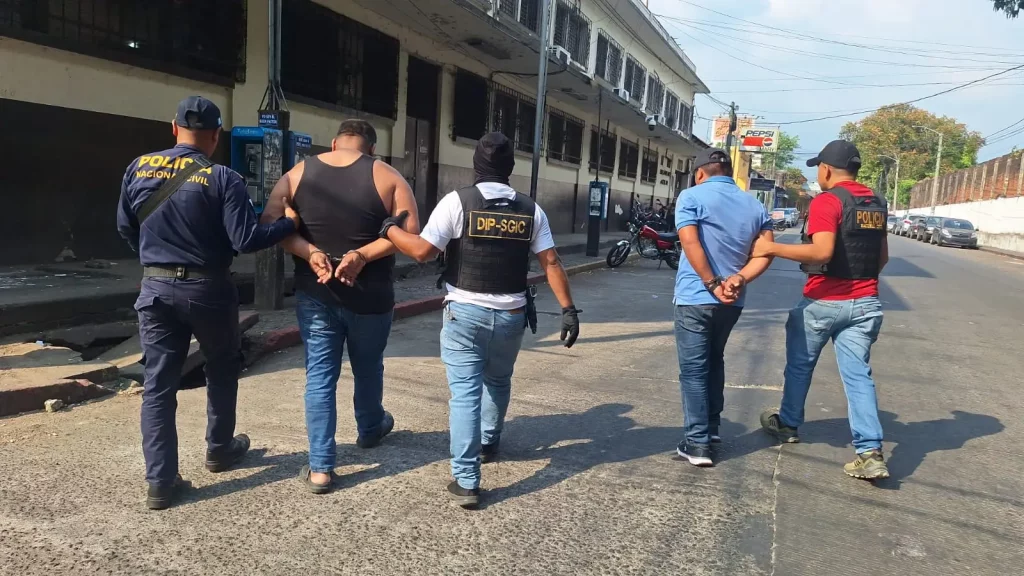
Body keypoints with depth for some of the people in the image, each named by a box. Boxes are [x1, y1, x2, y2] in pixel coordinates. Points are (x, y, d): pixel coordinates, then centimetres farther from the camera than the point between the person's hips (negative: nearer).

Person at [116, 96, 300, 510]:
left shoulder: (139, 169, 2)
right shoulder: (223, 178, -13)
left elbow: (125, 226, 13)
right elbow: (245, 240, -17)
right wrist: (289, 223, -4)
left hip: (156, 288, 3)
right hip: (207, 289, -3)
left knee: (158, 384, 6)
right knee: (222, 370, 20)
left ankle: (160, 482, 7)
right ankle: (219, 449, 34)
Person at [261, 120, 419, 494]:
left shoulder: (298, 173, 3)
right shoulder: (387, 176, -5)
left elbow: (270, 224, -4)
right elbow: (409, 232, -13)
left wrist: (309, 252, -13)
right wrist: (363, 255, -16)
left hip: (315, 294, 1)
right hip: (370, 296, -1)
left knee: (319, 375, 7)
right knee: (368, 368, 21)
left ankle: (320, 468, 7)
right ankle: (370, 429, 45)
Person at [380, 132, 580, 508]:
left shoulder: (458, 201, -8)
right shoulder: (531, 210, 2)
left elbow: (422, 251, -14)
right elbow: (551, 263, -1)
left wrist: (388, 230, 1)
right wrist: (568, 309, 2)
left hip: (465, 312, -3)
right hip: (511, 315, 4)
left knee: (465, 392, -1)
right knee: (498, 382, 26)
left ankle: (466, 482, -3)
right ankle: (489, 443, 46)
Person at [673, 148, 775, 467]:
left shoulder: (692, 196, -5)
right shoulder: (755, 205, 12)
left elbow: (690, 243, -18)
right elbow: (765, 252, 1)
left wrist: (713, 284, -17)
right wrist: (739, 280, -10)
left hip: (695, 298, -5)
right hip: (731, 303, 6)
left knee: (694, 370, 1)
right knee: (714, 361, 23)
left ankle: (697, 444, 2)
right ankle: (712, 427, 32)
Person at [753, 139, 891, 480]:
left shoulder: (826, 201, -13)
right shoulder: (876, 204, 11)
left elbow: (822, 251, -25)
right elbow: (882, 256, 18)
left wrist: (772, 249, -21)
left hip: (824, 302, -6)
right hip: (865, 303, 6)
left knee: (800, 365, 14)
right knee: (858, 374, 4)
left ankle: (787, 425, 31)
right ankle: (870, 452, -3)